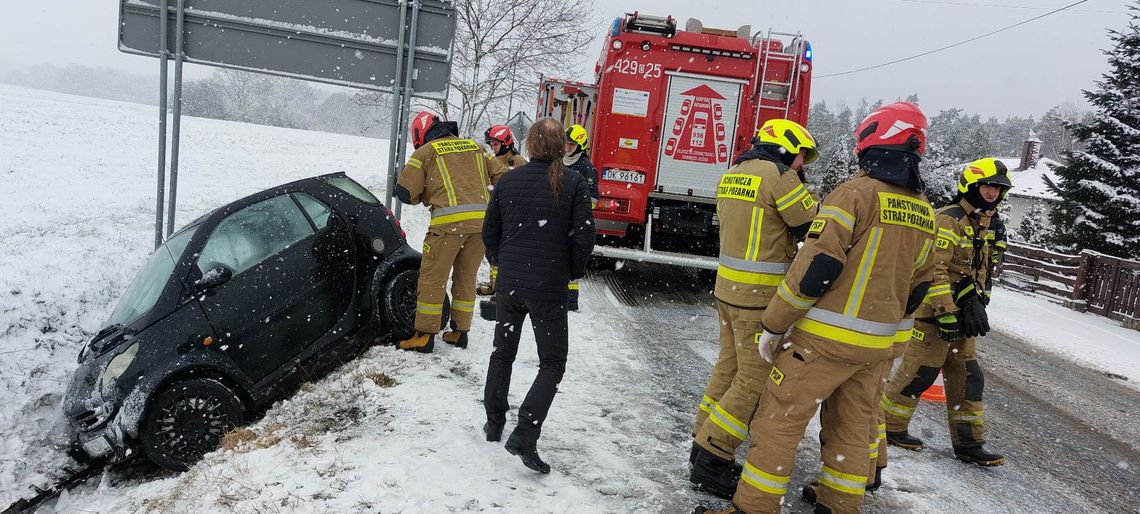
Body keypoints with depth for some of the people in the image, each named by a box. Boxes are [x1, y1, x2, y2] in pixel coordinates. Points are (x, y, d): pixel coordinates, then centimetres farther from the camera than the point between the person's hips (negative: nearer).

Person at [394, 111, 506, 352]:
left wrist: (425, 196, 22)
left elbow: (405, 192, 4)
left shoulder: (425, 152, 8)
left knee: (432, 279, 4)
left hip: (449, 220, -5)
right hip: (482, 218, 5)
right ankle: (460, 332, 23)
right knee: (466, 278, 16)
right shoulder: (474, 147, 21)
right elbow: (501, 176, 21)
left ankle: (424, 336, 8)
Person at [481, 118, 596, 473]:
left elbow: (490, 231, 8)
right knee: (552, 363, 8)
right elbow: (584, 237, -11)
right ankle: (524, 436, -5)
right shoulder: (575, 185, -9)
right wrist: (574, 272, 6)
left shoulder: (508, 181, 1)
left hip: (509, 284, 4)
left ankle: (494, 423, 31)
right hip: (549, 289, -4)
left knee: (503, 353, 22)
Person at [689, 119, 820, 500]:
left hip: (729, 287, 9)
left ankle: (703, 444, 26)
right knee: (756, 379, -1)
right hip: (760, 297, -9)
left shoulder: (732, 175, 13)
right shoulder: (779, 175, -13)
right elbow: (814, 227, -7)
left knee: (729, 367, 17)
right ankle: (710, 462, 4)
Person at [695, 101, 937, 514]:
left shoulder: (856, 192, -13)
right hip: (876, 345, 7)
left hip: (826, 339, -7)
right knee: (850, 425, 18)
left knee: (779, 419, 1)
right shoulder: (924, 213, 9)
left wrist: (773, 324, -12)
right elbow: (918, 286, 16)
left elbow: (816, 267, -20)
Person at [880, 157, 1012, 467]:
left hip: (962, 317, 9)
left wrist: (977, 307, 11)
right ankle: (888, 426, 16)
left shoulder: (987, 227, 14)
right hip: (934, 314, -9)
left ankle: (968, 443, 22)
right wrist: (947, 314, -23)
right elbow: (934, 271, -22)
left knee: (968, 379, 12)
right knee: (918, 373, -1)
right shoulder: (948, 220, -16)